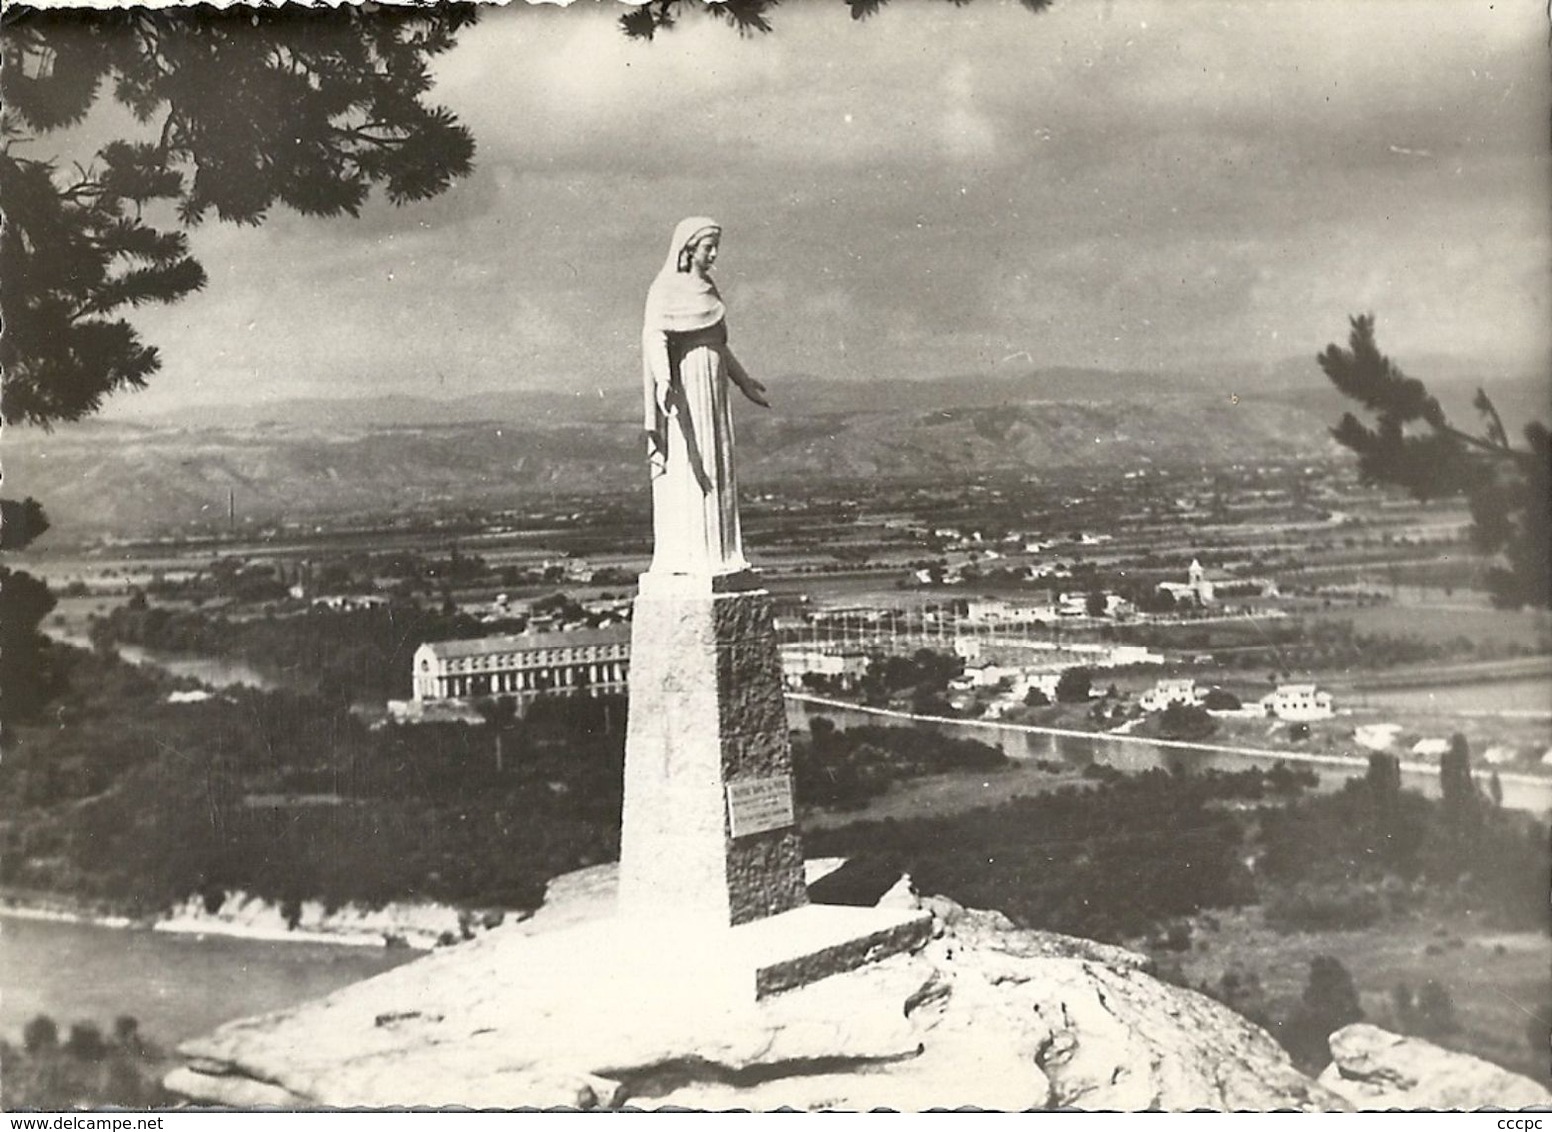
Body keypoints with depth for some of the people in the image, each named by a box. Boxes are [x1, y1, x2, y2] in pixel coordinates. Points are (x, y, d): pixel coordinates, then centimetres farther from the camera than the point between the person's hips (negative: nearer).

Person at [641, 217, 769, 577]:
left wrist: (743, 381, 30)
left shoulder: (705, 288, 16)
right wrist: (663, 380, -38)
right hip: (684, 386, -9)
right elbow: (654, 335, -22)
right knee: (685, 469, -9)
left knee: (714, 470, 8)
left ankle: (715, 552, 12)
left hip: (711, 387, 9)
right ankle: (683, 557, -8)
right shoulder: (667, 287, -10)